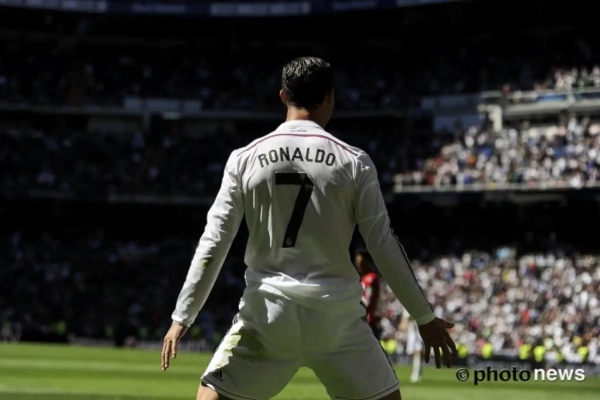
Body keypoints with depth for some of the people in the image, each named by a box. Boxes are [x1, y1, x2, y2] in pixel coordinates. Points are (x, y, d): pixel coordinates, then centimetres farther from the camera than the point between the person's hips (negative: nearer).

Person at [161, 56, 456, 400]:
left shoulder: (245, 159, 2)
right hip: (336, 316, 0)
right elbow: (384, 246, -1)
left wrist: (182, 318, 6)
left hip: (268, 312, 1)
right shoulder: (354, 162, -1)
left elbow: (213, 245, 0)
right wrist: (426, 318, 7)